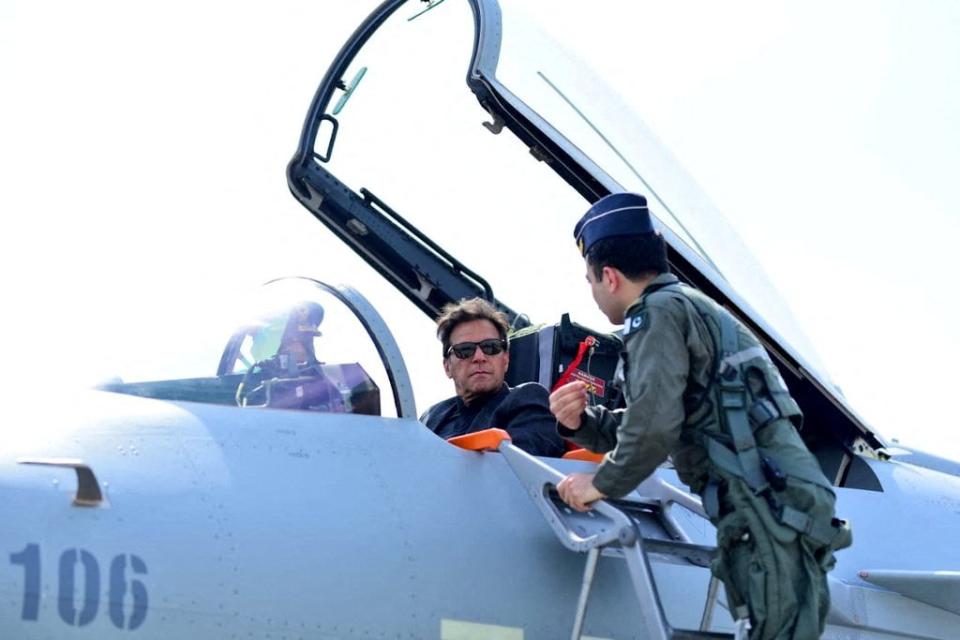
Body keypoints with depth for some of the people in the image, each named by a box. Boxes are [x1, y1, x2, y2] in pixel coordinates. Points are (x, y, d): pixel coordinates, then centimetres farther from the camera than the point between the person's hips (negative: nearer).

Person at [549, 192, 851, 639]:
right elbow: (646, 429, 30)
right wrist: (580, 422, 13)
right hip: (786, 507, 10)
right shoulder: (694, 308, 27)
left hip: (771, 512, -10)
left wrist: (602, 484, -3)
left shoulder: (658, 311, -5)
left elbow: (655, 427, -18)